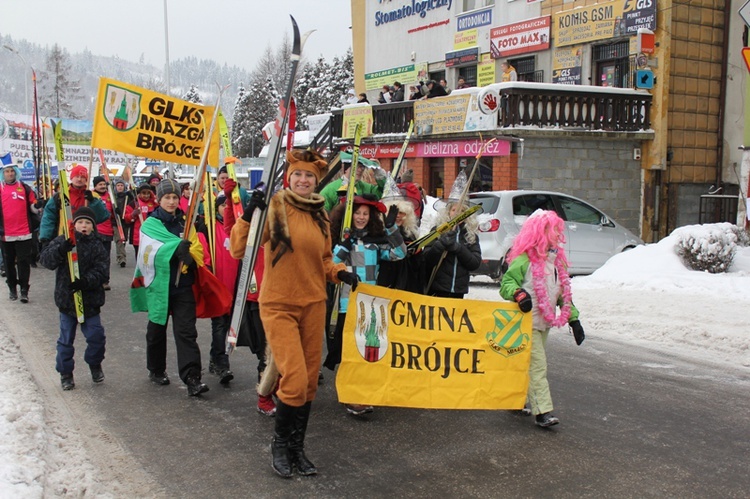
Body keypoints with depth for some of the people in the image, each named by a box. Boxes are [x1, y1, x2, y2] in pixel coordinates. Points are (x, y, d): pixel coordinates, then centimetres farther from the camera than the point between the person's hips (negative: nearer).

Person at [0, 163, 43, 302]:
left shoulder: (25, 188, 7)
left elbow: (32, 207, 9)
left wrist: (37, 206, -13)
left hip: (24, 233, -1)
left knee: (24, 262, 0)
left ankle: (24, 290, 4)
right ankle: (12, 288, 20)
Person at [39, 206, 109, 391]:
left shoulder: (97, 245, -1)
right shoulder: (62, 242, -2)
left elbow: (101, 272, -10)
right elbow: (45, 259, -15)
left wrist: (86, 281, -28)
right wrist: (61, 249, -33)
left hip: (90, 300, 0)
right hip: (66, 299, 0)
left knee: (96, 336, 0)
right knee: (66, 339, 9)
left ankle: (95, 365, 26)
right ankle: (65, 372, 24)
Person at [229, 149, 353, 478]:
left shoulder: (320, 214, 8)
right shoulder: (274, 206, -8)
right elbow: (238, 250, -13)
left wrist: (339, 273, 0)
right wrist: (248, 216, -26)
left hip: (313, 305, 5)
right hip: (279, 306, -5)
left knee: (309, 383, 10)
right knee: (295, 380, -11)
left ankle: (296, 447, 29)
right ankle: (279, 444, 16)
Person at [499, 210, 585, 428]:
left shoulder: (557, 259, 13)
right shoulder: (525, 259, -13)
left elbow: (563, 292, 18)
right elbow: (507, 282, -15)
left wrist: (573, 318, 13)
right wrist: (518, 294, -36)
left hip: (545, 322, 9)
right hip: (527, 322, -9)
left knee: (536, 364, 15)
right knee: (537, 366, -10)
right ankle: (543, 411, -9)